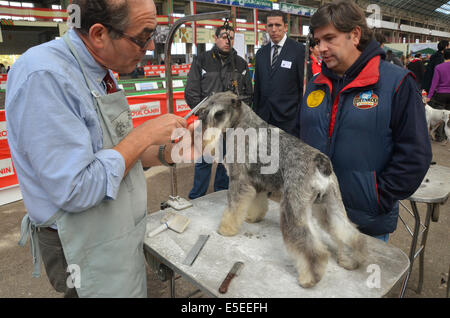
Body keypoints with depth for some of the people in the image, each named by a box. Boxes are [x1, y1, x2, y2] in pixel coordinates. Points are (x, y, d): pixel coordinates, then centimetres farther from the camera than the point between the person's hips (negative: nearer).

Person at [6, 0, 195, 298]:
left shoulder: (101, 72, 2)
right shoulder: (44, 77, -25)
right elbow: (76, 191, -28)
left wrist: (164, 153, -5)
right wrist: (146, 134, -22)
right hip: (89, 255, -8)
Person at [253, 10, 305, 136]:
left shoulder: (299, 50, -4)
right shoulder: (260, 53, 12)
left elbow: (304, 86, -5)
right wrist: (255, 112, 14)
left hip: (289, 120, -4)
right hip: (264, 118, 4)